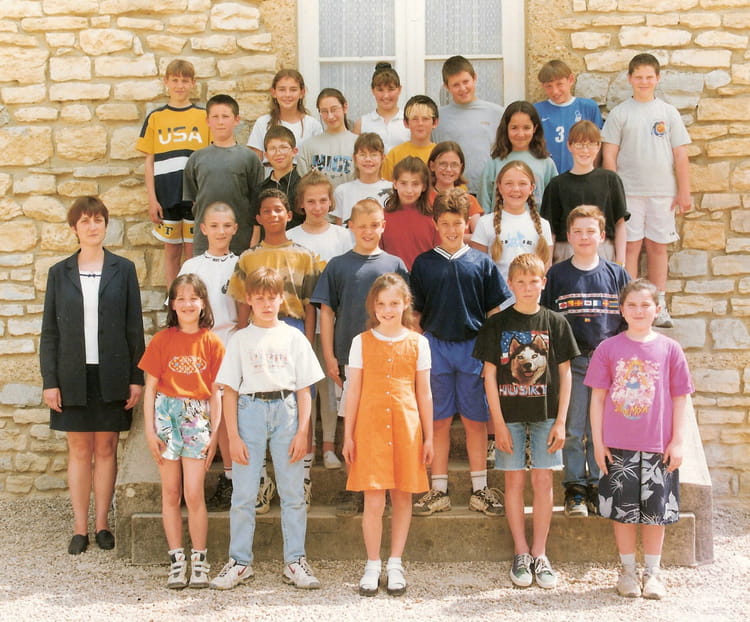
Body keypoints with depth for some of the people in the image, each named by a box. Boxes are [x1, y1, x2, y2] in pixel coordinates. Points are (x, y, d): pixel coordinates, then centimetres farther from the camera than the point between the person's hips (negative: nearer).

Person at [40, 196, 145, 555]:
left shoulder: (123, 270, 3)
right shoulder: (59, 273, 5)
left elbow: (134, 327, 2)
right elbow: (50, 331, 4)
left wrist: (137, 378, -2)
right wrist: (49, 381, -2)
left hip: (111, 376, 0)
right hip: (73, 377, 1)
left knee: (106, 450, 6)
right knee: (79, 451, 5)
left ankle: (102, 524, 16)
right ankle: (80, 528, 12)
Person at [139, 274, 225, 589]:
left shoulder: (212, 342, 2)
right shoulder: (162, 340, 2)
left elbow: (215, 392, 4)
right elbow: (150, 388, 3)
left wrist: (214, 433, 0)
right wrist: (149, 430, -2)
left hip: (198, 418, -1)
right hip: (166, 414, 1)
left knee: (194, 494, -4)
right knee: (171, 492, 6)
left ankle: (199, 560, 8)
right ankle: (177, 559, 14)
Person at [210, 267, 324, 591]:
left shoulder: (294, 338, 7)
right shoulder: (241, 340, 6)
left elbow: (304, 390, 5)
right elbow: (230, 391, 3)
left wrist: (302, 432, -3)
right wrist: (233, 436, -4)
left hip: (286, 410, 0)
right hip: (250, 409, 0)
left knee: (293, 492, 2)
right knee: (243, 493, 1)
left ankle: (295, 561, 10)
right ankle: (240, 562, 10)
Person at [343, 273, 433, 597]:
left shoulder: (417, 343, 6)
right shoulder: (362, 342, 4)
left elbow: (424, 393, 9)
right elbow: (353, 391, 5)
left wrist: (428, 436, 7)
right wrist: (348, 435, 2)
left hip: (406, 427, 1)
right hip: (370, 426, -1)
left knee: (403, 496, 6)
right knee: (373, 500, -4)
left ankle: (395, 564, 19)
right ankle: (372, 565, 10)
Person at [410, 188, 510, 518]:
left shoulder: (482, 263, 4)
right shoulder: (423, 263, 5)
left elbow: (494, 311, 6)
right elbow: (415, 312, 7)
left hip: (474, 347, 0)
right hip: (435, 346, 0)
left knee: (475, 420, 5)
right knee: (439, 421, 5)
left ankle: (480, 490, 15)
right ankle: (439, 491, 14)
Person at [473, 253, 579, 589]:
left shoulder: (555, 323, 3)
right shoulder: (497, 324, 0)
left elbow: (565, 374, 4)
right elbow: (490, 374, -1)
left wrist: (561, 421, -2)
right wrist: (499, 423, -6)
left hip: (546, 414, 1)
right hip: (509, 414, -1)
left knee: (543, 481, 2)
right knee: (514, 481, 4)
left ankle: (539, 554, 13)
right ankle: (521, 553, 15)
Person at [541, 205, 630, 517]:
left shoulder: (617, 275, 7)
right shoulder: (557, 275, 4)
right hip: (571, 362, -1)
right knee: (573, 430, 1)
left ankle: (598, 489, 15)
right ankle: (574, 491, 9)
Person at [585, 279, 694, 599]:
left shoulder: (669, 349, 0)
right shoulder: (608, 348, -1)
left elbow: (680, 398, 3)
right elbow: (598, 397, 2)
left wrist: (678, 441, -2)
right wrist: (598, 441, -1)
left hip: (659, 447, 0)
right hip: (618, 446, 0)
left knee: (656, 511, 8)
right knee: (623, 510, 8)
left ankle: (652, 572, 23)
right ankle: (627, 570, 23)